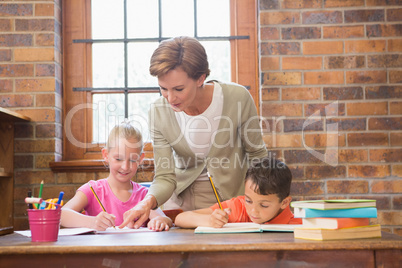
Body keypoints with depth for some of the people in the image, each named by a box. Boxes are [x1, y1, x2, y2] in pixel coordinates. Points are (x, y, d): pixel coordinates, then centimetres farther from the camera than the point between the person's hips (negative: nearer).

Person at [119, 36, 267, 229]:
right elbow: (165, 177, -10)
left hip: (233, 198, -2)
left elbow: (257, 155, -3)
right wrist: (148, 202, -30)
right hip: (182, 201, 2)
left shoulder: (237, 98, -17)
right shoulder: (159, 112, -12)